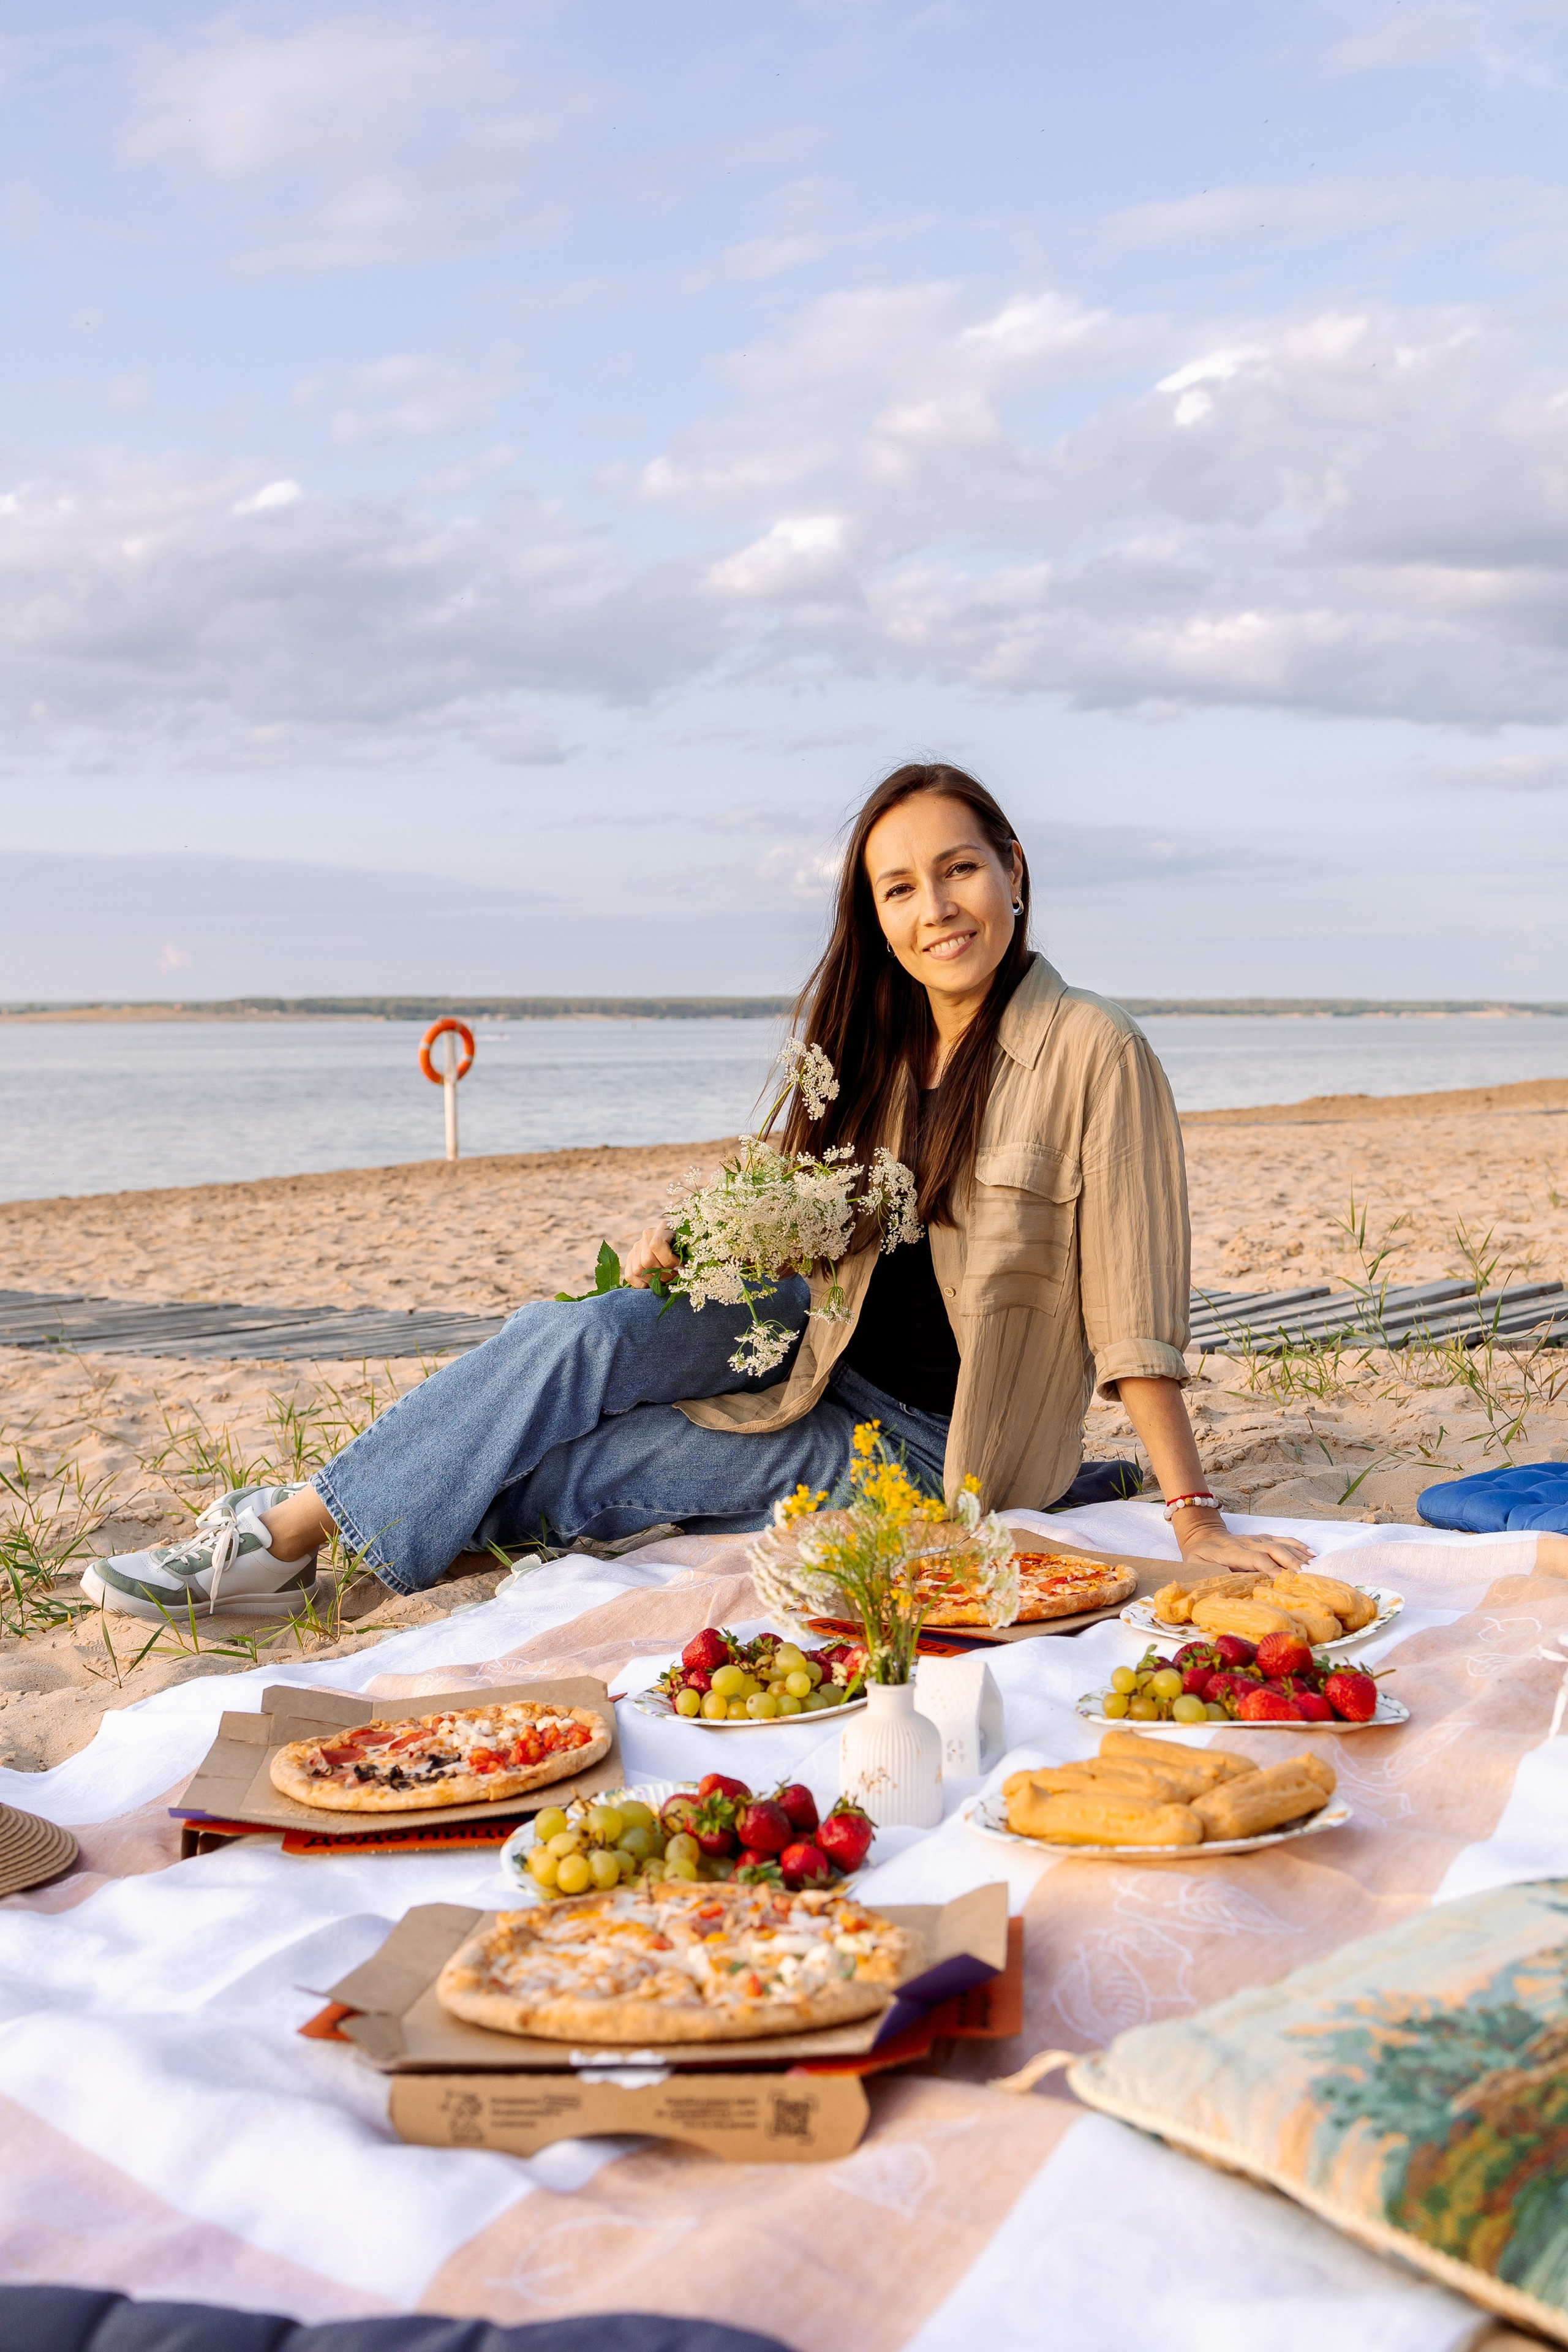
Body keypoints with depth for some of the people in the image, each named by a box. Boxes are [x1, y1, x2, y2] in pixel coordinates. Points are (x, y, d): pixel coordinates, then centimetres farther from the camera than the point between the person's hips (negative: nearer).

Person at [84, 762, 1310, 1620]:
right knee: (573, 1335, -17)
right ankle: (293, 1523, -8)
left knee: (563, 1473, -17)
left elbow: (1133, 1308, -17)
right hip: (818, 1349, 6)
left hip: (928, 1440, -6)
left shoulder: (1092, 1051, -17)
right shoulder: (877, 1043, 3)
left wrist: (1196, 1521, -19)